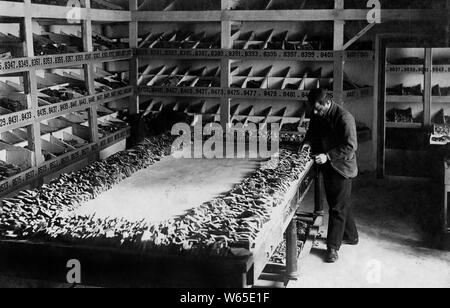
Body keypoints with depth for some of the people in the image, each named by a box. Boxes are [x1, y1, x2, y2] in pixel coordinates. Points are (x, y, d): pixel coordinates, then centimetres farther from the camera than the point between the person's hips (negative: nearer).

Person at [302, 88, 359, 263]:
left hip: (341, 168, -8)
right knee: (342, 204, 20)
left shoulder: (344, 118, -23)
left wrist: (328, 156, -28)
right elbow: (313, 131, 19)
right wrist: (309, 142, -3)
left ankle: (333, 247, 6)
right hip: (327, 167, 8)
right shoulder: (317, 116, 1)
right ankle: (351, 236, 36)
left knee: (338, 207, -1)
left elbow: (350, 147, -24)